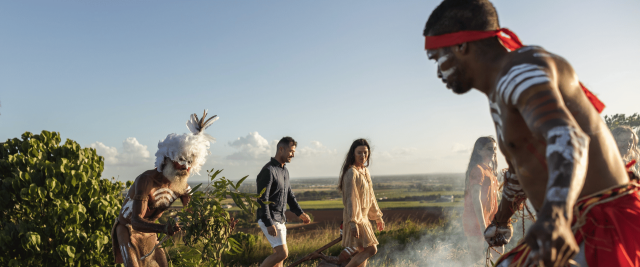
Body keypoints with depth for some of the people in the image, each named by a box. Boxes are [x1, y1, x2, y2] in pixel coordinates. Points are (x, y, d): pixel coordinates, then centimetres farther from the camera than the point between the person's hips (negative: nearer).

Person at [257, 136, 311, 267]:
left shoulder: (284, 171, 13)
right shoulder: (268, 171, -16)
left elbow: (289, 195, 22)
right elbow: (262, 199, -20)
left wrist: (300, 213, 11)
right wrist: (269, 224, -24)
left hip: (280, 219, 9)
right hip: (269, 219, -9)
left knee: (280, 253, 11)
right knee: (282, 253, -13)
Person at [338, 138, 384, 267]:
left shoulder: (365, 171, 12)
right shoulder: (352, 172, -16)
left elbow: (370, 196, 20)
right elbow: (350, 199, -22)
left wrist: (377, 217, 22)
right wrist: (353, 222, -26)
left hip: (363, 217, 9)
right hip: (356, 218, -9)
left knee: (363, 252, 12)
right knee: (371, 249, -12)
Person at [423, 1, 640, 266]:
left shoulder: (521, 69, -16)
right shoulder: (499, 96, 14)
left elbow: (567, 136, -35)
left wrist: (555, 214, -52)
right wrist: (501, 218, 41)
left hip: (606, 221, -9)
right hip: (566, 225, 9)